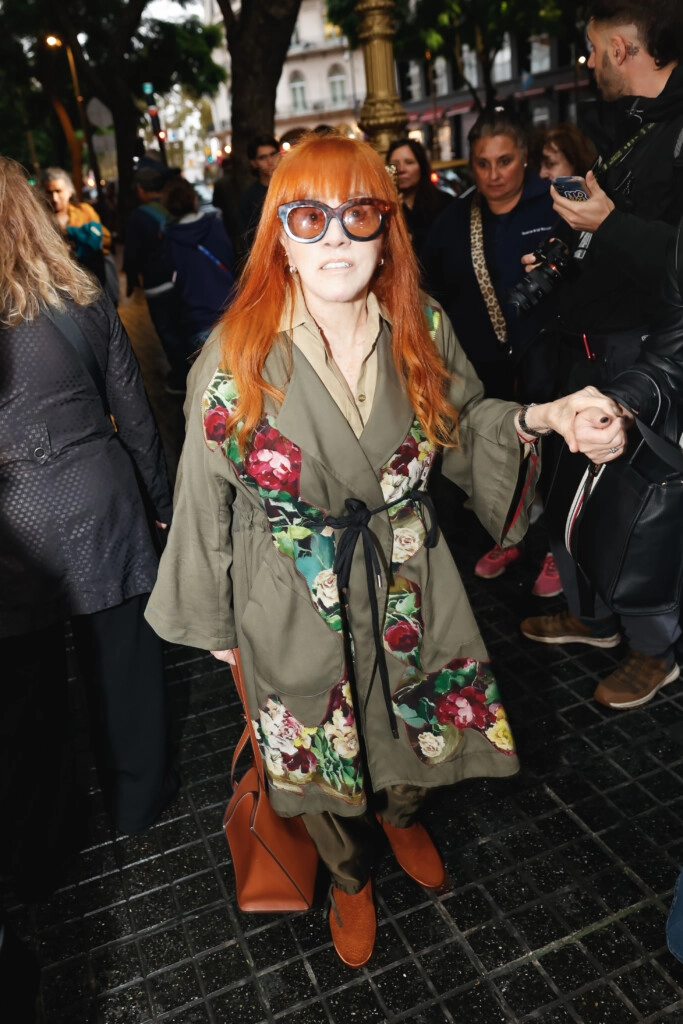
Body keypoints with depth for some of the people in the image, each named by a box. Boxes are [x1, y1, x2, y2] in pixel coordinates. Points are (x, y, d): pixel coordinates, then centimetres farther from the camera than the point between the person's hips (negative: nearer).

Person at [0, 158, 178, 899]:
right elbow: (133, 413, 2)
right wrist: (160, 496, 13)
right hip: (101, 511, 3)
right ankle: (136, 799, 37)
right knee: (121, 662, 17)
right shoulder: (85, 301, -3)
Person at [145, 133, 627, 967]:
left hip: (406, 583, 3)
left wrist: (539, 420, -18)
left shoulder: (422, 330, -10)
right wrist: (211, 618, 0)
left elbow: (461, 428, 4)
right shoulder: (238, 353, -19)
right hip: (294, 602, -2)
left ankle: (400, 813, 64)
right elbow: (205, 493, -10)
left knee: (414, 720, 24)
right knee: (321, 743, 19)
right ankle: (349, 876, 55)